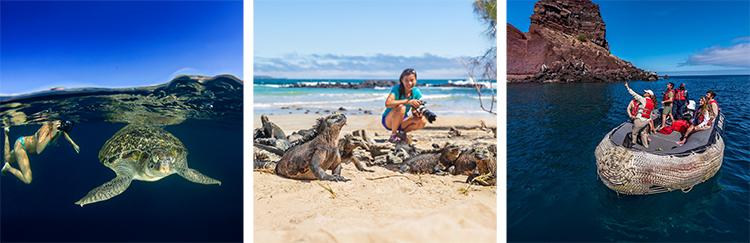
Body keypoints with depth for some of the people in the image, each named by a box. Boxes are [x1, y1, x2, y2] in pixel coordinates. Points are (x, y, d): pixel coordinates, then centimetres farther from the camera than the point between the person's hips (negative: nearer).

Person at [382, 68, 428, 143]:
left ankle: (402, 132, 4)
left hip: (402, 121, 5)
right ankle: (393, 135, -16)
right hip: (388, 120, -5)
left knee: (423, 121, -21)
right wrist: (407, 101, -46)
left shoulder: (416, 92, -7)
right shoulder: (396, 89, -22)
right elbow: (388, 104, -40)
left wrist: (417, 113, -26)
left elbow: (414, 110, -2)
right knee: (401, 107, -36)